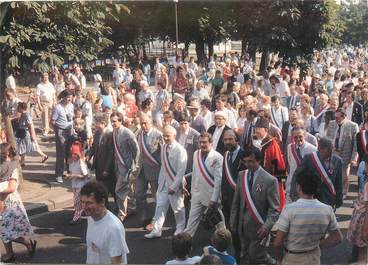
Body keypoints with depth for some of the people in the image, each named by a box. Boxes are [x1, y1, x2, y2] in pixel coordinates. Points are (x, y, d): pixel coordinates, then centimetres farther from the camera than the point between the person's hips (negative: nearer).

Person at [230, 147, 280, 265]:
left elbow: (274, 209, -13)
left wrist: (267, 226, -25)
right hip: (243, 226, 6)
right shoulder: (241, 175, 3)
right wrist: (233, 221, 10)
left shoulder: (270, 180, -14)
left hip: (258, 227, -5)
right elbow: (236, 201, 9)